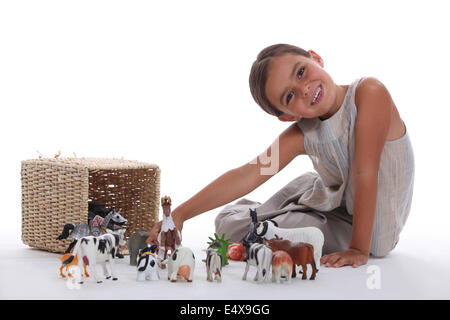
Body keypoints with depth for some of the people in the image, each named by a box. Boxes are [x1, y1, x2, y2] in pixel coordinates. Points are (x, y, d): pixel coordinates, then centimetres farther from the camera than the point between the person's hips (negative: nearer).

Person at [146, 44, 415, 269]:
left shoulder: (369, 92, -27)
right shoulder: (301, 136, -12)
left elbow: (365, 173, -30)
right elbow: (247, 175, -18)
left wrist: (359, 250, -31)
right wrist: (181, 214, -26)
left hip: (370, 228, -5)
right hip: (333, 204, 5)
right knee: (230, 224, 6)